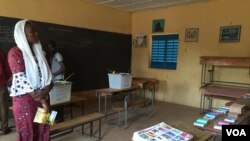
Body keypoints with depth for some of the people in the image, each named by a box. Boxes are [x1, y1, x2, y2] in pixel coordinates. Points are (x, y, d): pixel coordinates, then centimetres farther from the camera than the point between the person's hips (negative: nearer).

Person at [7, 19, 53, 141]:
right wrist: (42, 100, -15)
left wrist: (45, 91, -15)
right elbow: (22, 80, -15)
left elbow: (48, 76, 5)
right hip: (24, 100, -5)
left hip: (42, 98, 6)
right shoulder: (15, 52, -8)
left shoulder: (39, 52, 11)